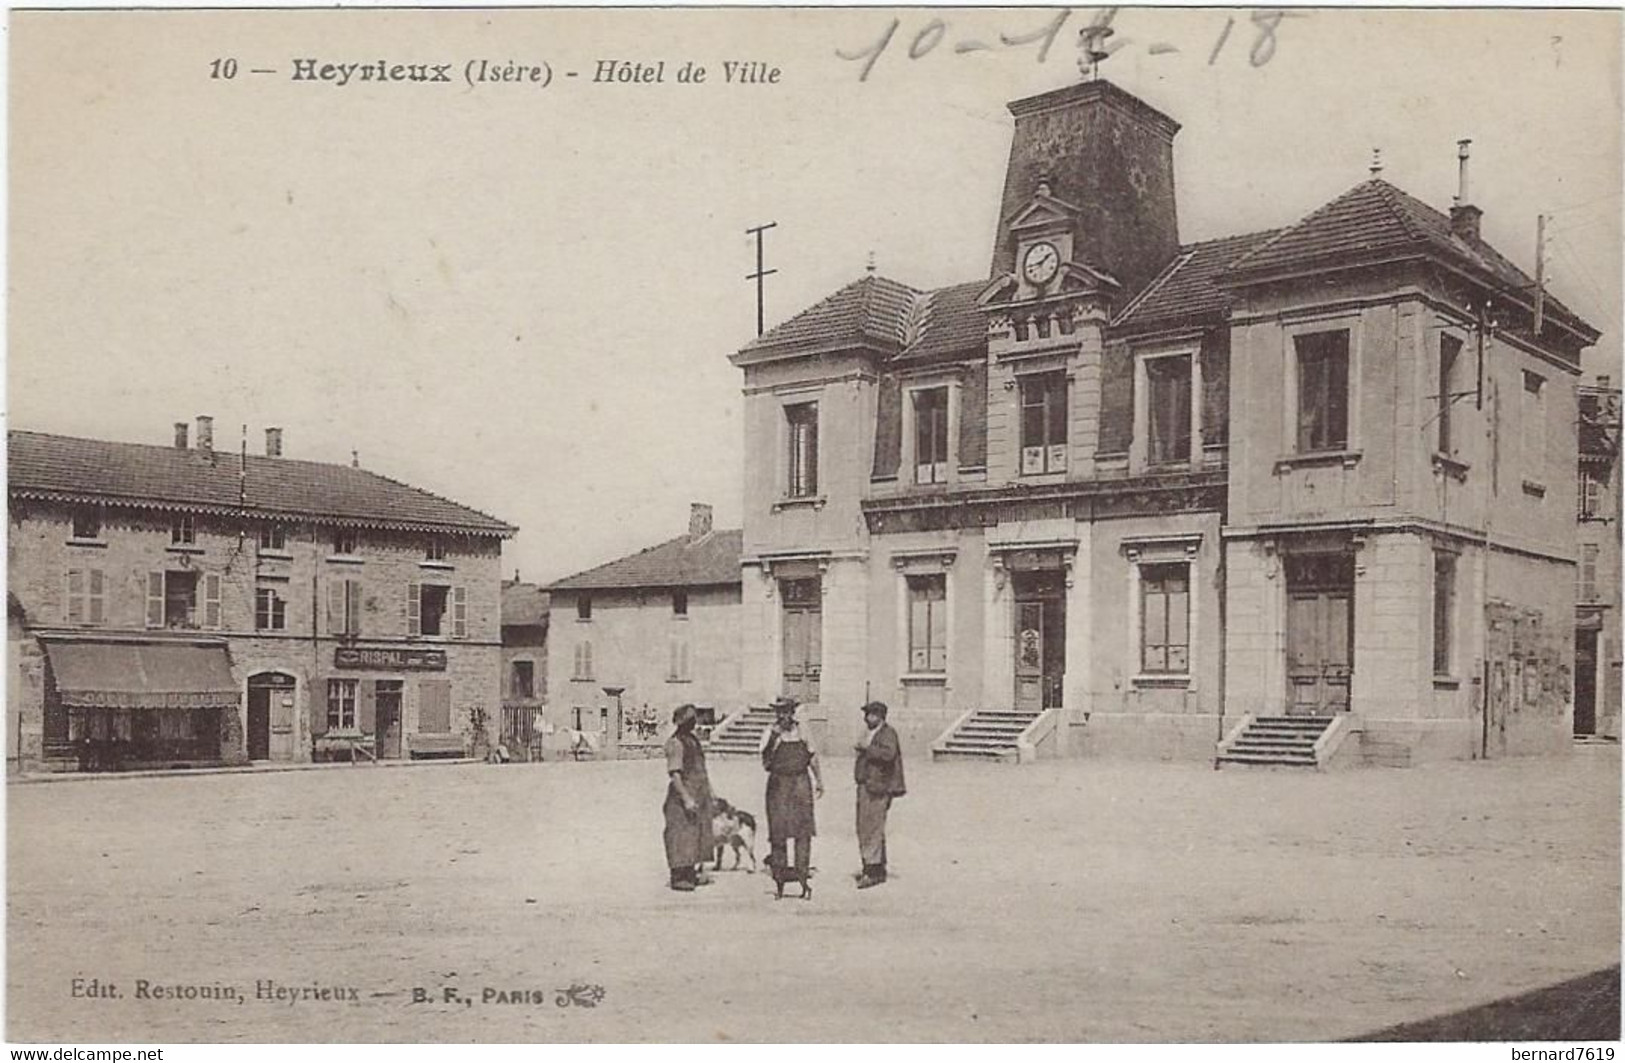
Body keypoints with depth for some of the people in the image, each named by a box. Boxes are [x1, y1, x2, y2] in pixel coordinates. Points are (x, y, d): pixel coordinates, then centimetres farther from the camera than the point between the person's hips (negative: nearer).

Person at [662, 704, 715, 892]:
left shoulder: (693, 739, 14)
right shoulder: (675, 743, -15)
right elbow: (675, 774, -20)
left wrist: (709, 790, 19)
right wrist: (686, 798, -25)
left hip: (700, 793, 9)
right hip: (684, 793, -9)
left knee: (697, 834, 12)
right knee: (681, 835, -6)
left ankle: (691, 874, 20)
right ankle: (678, 877, -1)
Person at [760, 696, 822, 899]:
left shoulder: (802, 732, 9)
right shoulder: (770, 735, 0)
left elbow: (812, 756, 20)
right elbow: (766, 762, -11)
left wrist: (819, 781, 21)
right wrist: (774, 738, -20)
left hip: (801, 782, 2)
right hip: (778, 783, -2)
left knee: (803, 831, -5)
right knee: (778, 833, -1)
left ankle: (802, 874, -1)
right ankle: (779, 878, 7)